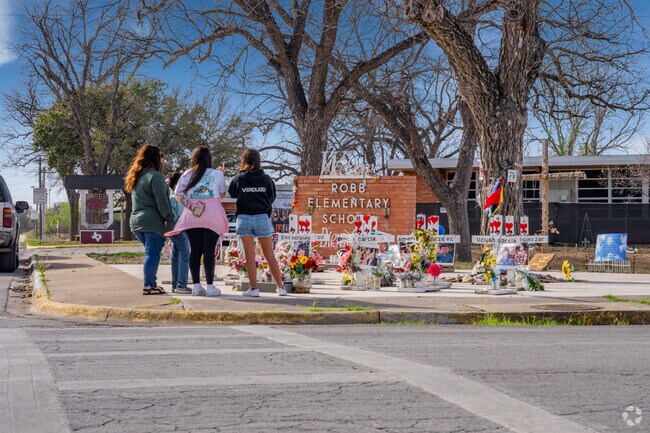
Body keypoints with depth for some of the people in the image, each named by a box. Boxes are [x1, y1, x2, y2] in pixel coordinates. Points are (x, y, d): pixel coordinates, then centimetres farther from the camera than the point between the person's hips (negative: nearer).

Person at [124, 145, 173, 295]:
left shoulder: (136, 177, 18)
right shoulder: (154, 176, -11)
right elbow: (162, 201, -16)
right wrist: (169, 219, -8)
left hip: (136, 221, 8)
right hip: (153, 221, -8)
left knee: (151, 253, 16)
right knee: (153, 253, -5)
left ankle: (151, 283, 16)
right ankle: (149, 285, -5)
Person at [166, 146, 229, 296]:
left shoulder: (187, 174, 10)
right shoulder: (217, 174, 3)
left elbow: (177, 194, 1)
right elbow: (222, 194, 15)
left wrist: (188, 205, -3)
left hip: (191, 216, 3)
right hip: (212, 216, -3)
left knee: (195, 250, 6)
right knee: (209, 250, -3)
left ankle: (196, 285, 6)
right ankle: (210, 286, -4)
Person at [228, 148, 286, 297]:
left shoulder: (238, 179, -3)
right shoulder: (266, 179, 0)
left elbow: (231, 196, 6)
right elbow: (272, 198, 9)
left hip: (244, 218, -1)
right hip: (262, 217, 1)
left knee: (250, 255, 3)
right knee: (269, 255, 9)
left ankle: (254, 288, 0)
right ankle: (280, 287, 12)